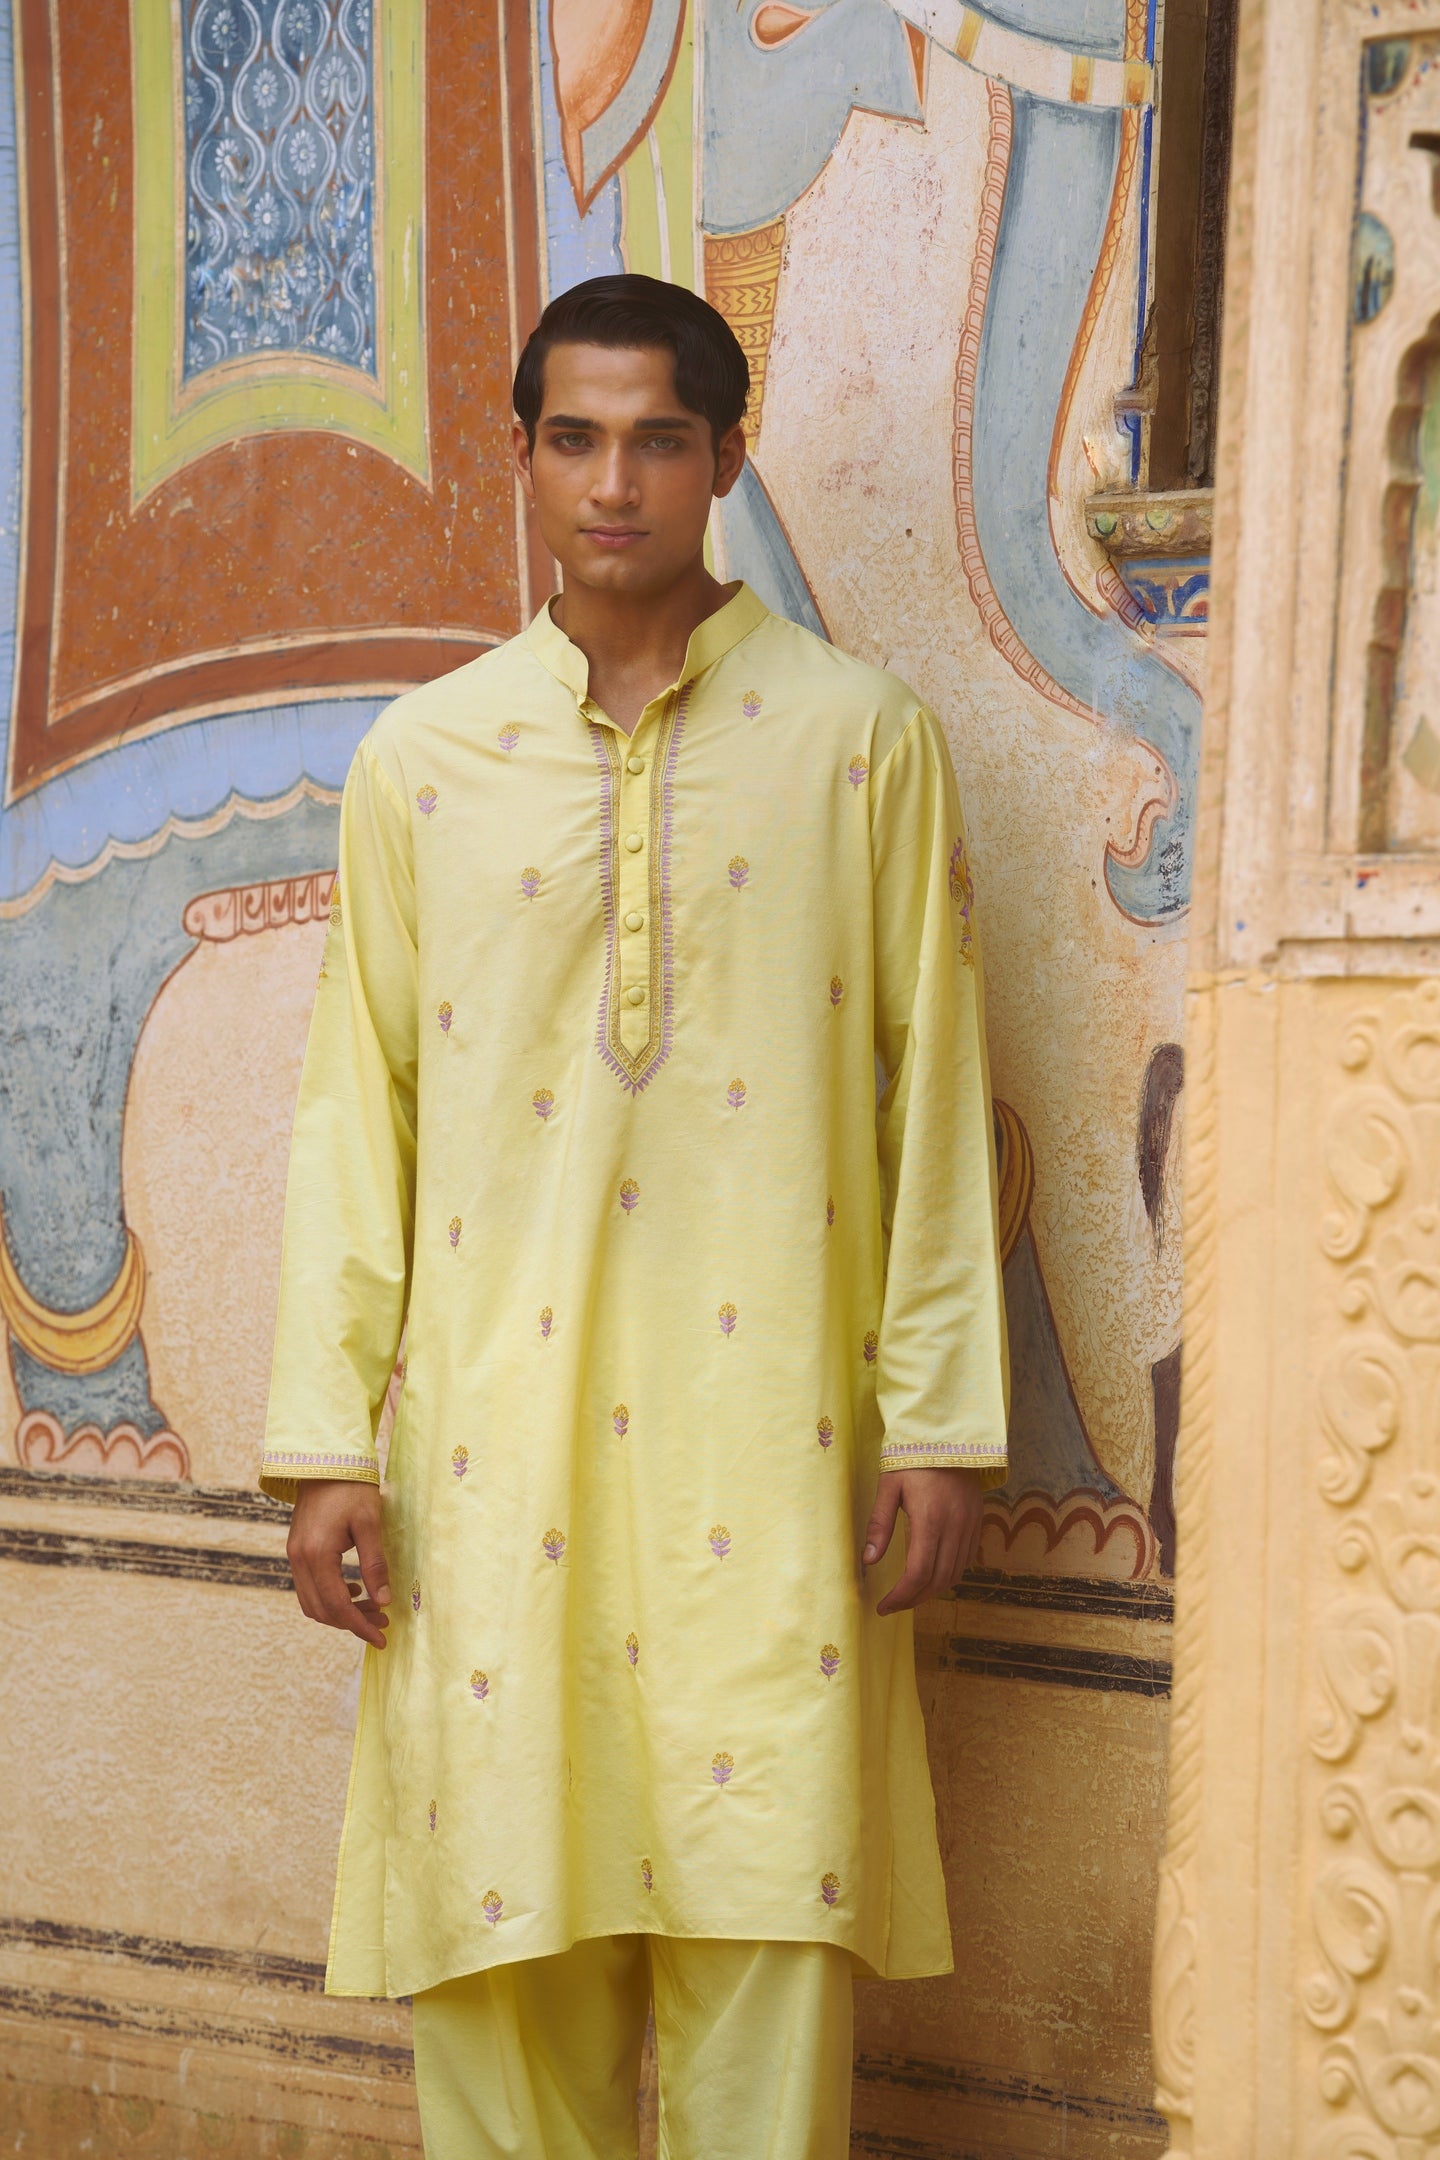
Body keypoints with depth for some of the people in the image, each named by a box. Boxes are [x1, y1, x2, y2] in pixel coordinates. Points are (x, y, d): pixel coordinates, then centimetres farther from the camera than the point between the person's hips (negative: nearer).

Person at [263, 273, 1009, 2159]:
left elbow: (933, 1087, 4)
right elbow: (357, 1107, 8)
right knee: (501, 1918, 3)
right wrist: (325, 1444, 3)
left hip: (768, 1432, -1)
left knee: (767, 1926, -1)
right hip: (496, 1425, 1)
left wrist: (941, 1421, 0)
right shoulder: (421, 760, 8)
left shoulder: (859, 741, 4)